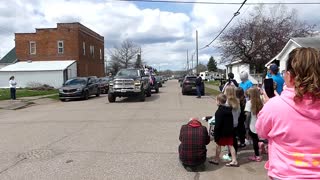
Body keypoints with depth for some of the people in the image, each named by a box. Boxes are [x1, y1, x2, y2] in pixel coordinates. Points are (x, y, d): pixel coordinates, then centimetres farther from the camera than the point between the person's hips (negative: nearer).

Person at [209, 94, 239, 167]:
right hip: (230, 131, 7)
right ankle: (234, 161, 10)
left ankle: (216, 159, 23)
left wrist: (215, 133, -15)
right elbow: (231, 121, 14)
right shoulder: (229, 109, 6)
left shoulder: (219, 111, -19)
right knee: (230, 145, 10)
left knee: (218, 145, 9)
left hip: (222, 132, -7)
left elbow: (217, 124, -20)